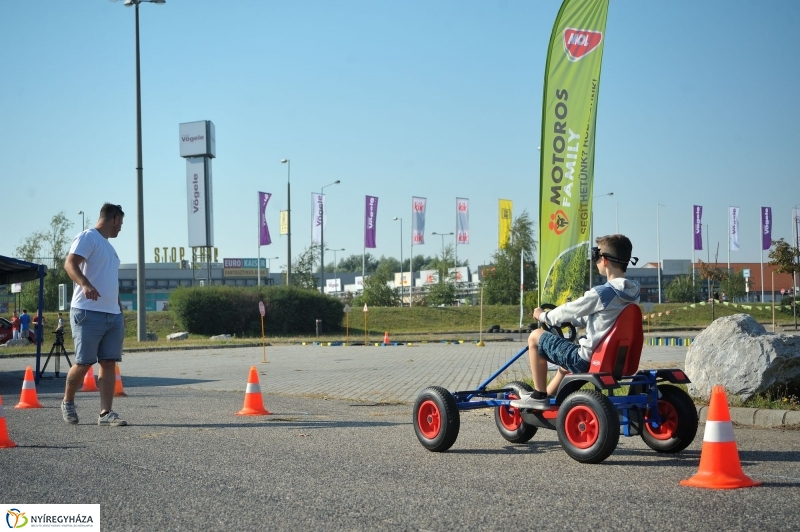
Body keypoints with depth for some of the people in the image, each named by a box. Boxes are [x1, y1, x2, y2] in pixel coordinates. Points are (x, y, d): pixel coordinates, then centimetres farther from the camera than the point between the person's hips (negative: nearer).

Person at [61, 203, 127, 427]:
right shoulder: (88, 237, -4)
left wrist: (119, 308, 24)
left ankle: (106, 413, 0)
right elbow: (70, 263, -19)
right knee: (83, 363, -3)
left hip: (113, 315, 8)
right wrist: (85, 284, -36)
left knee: (109, 363, 1)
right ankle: (67, 402, 20)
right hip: (88, 313, -8)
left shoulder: (108, 246, 23)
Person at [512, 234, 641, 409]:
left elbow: (570, 310, -10)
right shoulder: (632, 294, 2)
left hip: (588, 359, -8)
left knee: (536, 337, 7)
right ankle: (547, 396, 44)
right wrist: (570, 319, 23)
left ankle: (538, 397, 13)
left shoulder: (602, 293, -23)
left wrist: (543, 316, 10)